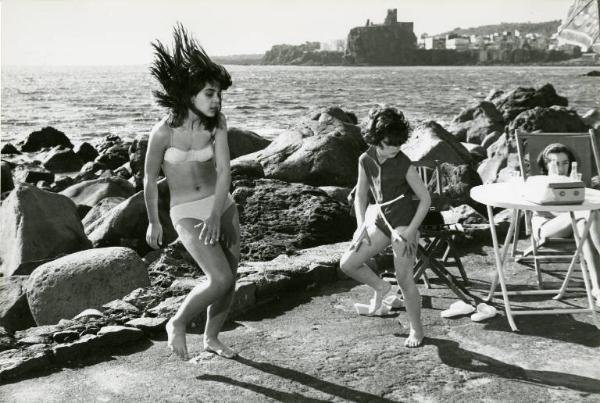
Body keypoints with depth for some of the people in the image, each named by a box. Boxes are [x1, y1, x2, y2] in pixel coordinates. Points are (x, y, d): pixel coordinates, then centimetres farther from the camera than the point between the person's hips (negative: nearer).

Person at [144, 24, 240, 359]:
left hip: (222, 206, 5)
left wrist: (216, 216, -29)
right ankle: (178, 324, 8)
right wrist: (153, 223, 6)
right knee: (220, 279, -18)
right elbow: (150, 179, -5)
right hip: (187, 214, -4)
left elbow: (224, 169, -15)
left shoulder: (217, 123, -7)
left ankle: (212, 338, 33)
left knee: (230, 279, 9)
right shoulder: (164, 132, -17)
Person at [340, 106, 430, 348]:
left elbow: (425, 199, -11)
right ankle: (380, 287, 27)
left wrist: (410, 231, -14)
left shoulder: (403, 165, -17)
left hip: (404, 223, -5)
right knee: (347, 264, 1)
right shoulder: (366, 160, -4)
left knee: (404, 279, -3)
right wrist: (361, 226, -3)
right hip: (381, 220, 6)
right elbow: (360, 196, 8)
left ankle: (416, 330, 17)